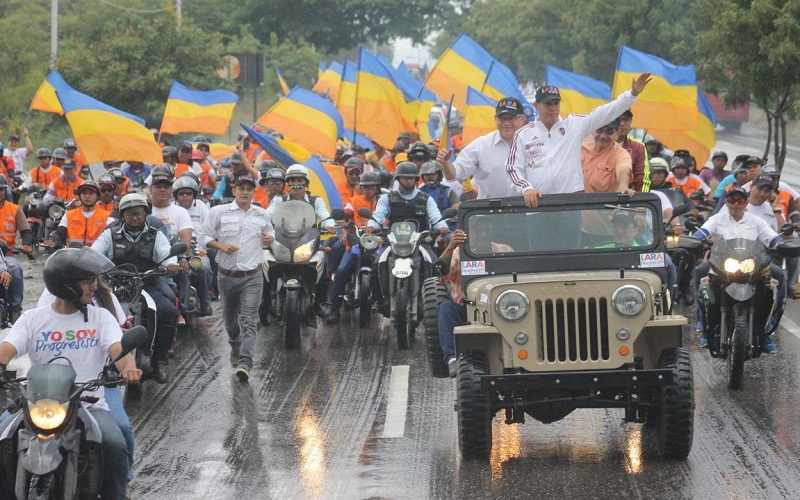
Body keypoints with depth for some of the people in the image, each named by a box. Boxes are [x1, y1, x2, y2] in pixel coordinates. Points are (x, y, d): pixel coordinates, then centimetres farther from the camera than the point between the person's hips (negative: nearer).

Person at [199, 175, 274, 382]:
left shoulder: (261, 215, 8)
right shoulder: (219, 212, 1)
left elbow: (269, 233, 25)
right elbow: (204, 236, 2)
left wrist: (270, 238, 0)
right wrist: (221, 246, -15)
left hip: (252, 277, -1)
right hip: (227, 275, 1)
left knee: (249, 321, -12)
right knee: (229, 318, 16)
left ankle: (245, 363, -21)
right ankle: (236, 348, 44)